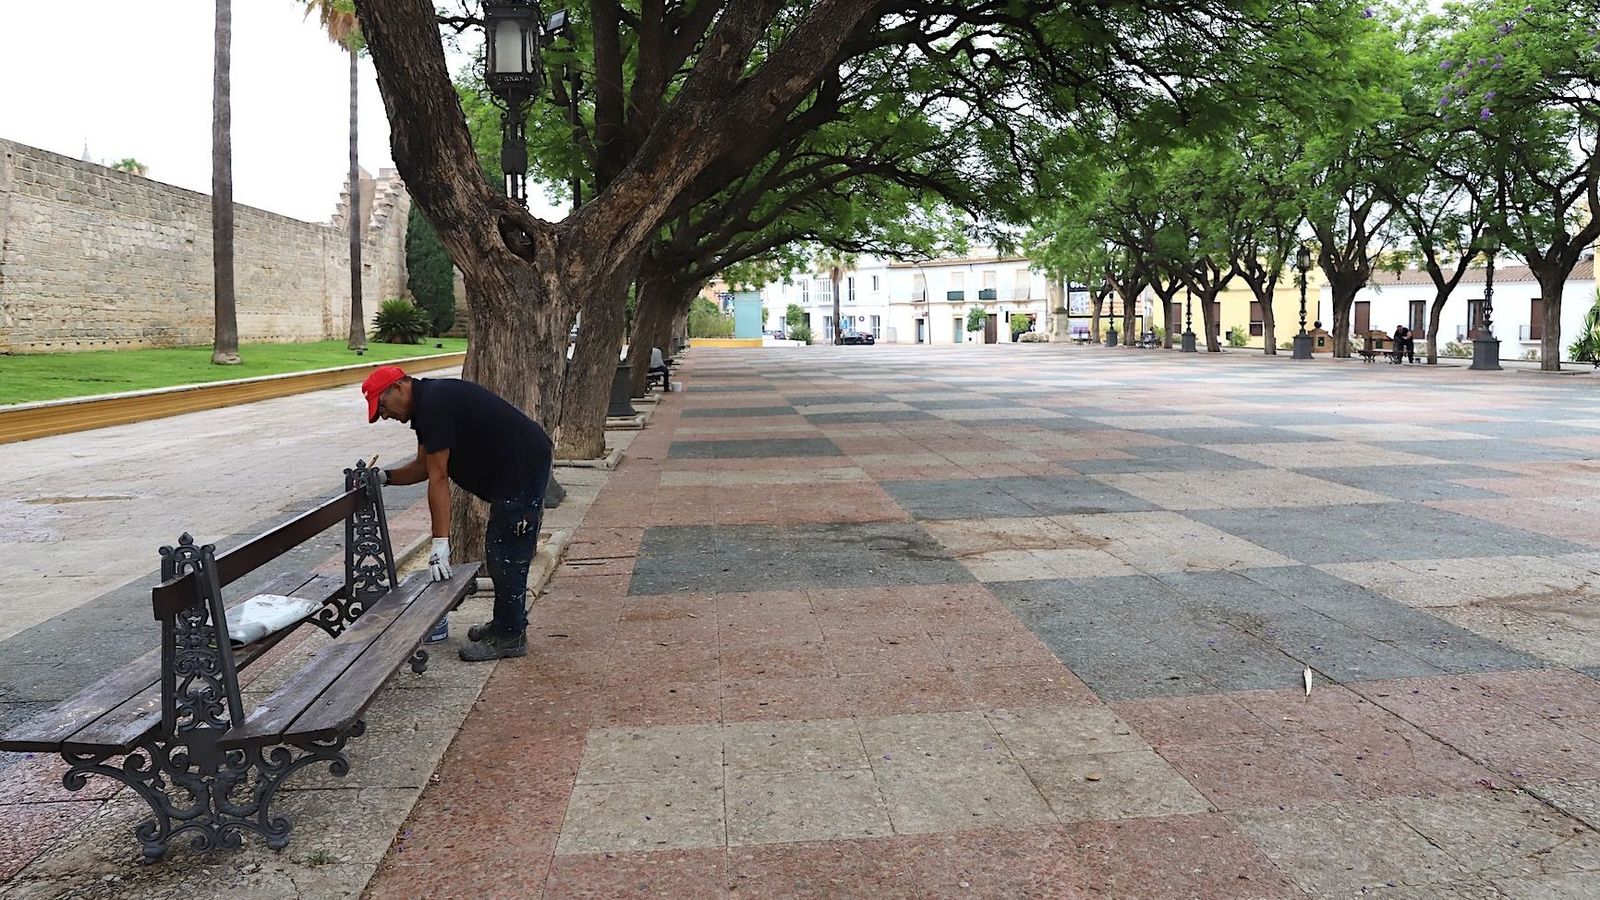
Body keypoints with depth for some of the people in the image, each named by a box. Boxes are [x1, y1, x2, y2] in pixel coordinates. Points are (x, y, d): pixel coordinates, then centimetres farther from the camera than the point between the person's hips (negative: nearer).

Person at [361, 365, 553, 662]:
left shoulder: (434, 404, -19)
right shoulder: (427, 403, 13)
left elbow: (438, 478, -20)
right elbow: (423, 466, 19)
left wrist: (440, 543, -19)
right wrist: (383, 477, 3)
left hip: (524, 468, -11)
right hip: (513, 471, 11)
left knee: (506, 556, -5)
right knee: (498, 554, 18)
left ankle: (509, 636, 5)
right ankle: (506, 624, 29)